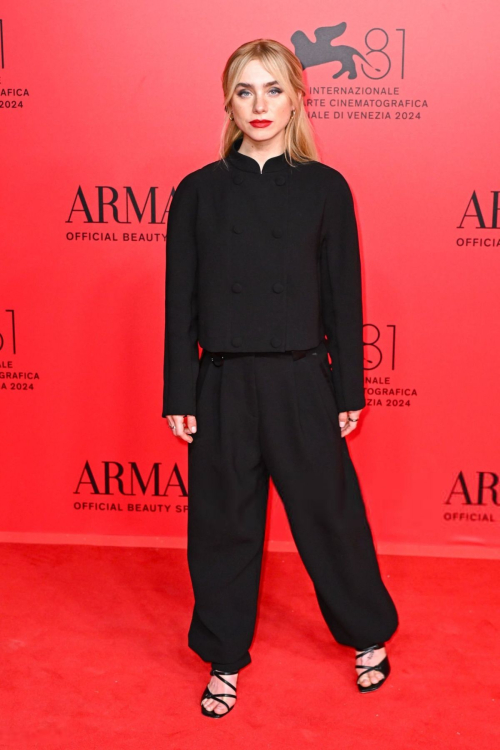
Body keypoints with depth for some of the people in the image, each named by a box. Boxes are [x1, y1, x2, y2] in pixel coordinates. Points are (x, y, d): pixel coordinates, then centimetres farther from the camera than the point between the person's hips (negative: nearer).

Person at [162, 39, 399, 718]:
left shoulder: (324, 188, 0)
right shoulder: (199, 191, 2)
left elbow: (342, 296, 2)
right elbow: (180, 300, 3)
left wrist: (349, 393, 2)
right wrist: (180, 396, 0)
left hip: (301, 382, -1)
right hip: (223, 387, 1)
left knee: (330, 512, 10)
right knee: (223, 524, 11)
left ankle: (369, 636, 34)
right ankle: (225, 658, 31)